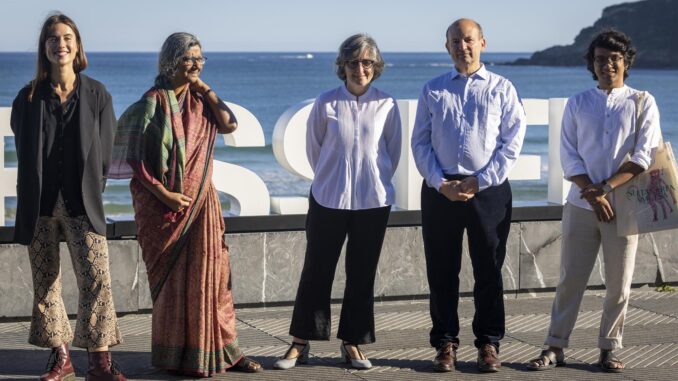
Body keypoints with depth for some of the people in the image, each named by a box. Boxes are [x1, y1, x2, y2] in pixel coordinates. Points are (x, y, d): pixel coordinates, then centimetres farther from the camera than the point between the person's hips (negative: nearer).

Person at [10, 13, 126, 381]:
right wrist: (32, 199, 6)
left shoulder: (97, 95, 4)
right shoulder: (28, 98, 5)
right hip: (39, 204, 1)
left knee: (96, 278, -12)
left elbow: (103, 152, 6)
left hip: (82, 204, -1)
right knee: (45, 282, 4)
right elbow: (24, 153, 9)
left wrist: (89, 192, 4)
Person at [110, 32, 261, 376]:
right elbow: (134, 159, -11)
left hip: (201, 201, 5)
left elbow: (229, 125, -5)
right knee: (172, 279, 1)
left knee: (210, 274, 4)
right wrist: (164, 194, -16)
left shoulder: (199, 99, 8)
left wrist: (206, 90, -7)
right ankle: (176, 357, 10)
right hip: (163, 203, -5)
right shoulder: (152, 103, -9)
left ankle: (222, 351, 10)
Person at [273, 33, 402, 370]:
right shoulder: (326, 103, -4)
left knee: (362, 274, 7)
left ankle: (352, 343, 19)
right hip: (328, 199, -1)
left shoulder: (386, 106, -3)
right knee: (316, 270, 4)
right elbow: (314, 149, 7)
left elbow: (393, 152, 8)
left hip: (373, 201, 1)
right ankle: (300, 343, 13)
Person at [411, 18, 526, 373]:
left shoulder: (502, 88, 6)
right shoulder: (433, 90, 10)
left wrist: (479, 182, -9)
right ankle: (445, 343, 13)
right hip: (440, 190, 2)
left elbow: (512, 142, -1)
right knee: (441, 271, 4)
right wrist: (441, 183, -7)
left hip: (489, 189, -1)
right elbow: (420, 143, 7)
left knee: (488, 270, 3)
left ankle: (488, 343, 11)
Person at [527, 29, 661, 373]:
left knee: (618, 284, 3)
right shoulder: (577, 104, 8)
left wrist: (606, 186, -15)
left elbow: (644, 157, -5)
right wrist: (593, 194, -11)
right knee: (570, 279, 2)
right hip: (581, 205, 1)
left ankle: (609, 349, 13)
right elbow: (569, 156, 2)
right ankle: (555, 348, 7)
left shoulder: (643, 104, 3)